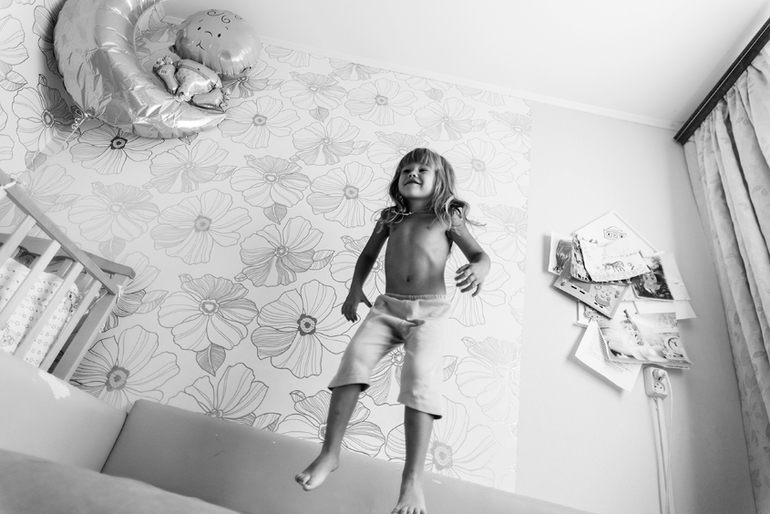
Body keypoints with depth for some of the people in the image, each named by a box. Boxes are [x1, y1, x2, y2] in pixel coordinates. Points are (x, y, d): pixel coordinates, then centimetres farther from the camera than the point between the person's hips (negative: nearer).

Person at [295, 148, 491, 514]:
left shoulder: (447, 218, 7)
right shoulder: (390, 217, 16)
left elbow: (480, 254, 3)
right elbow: (368, 255, 25)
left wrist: (478, 269, -21)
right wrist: (355, 289, 12)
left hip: (429, 310, -3)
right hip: (387, 306, 3)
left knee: (420, 375, -22)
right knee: (355, 356, -19)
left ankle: (412, 481, -13)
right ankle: (330, 453, -9)